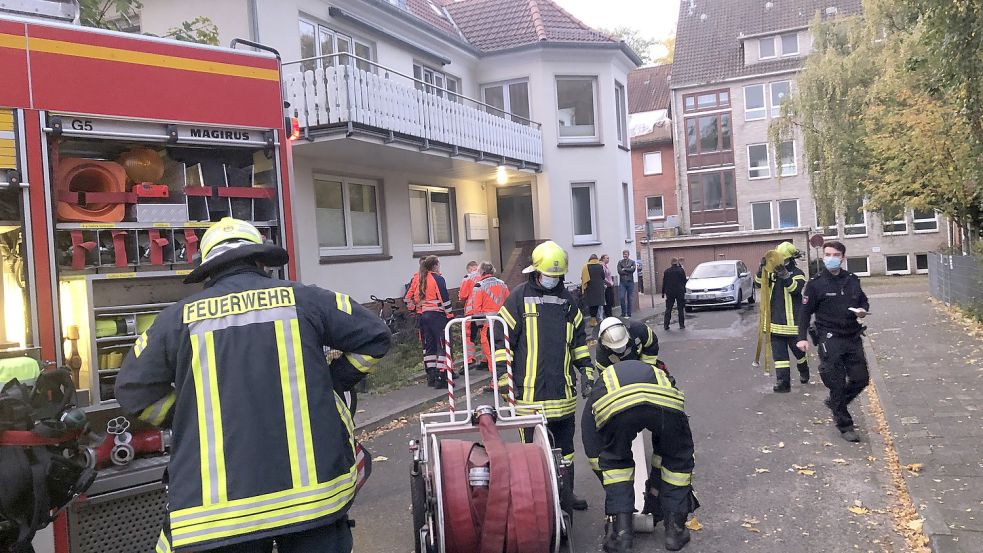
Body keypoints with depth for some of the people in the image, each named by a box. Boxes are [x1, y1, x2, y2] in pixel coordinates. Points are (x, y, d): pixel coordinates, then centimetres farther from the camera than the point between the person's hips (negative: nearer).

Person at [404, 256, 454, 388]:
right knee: (443, 345, -4)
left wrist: (413, 308, 24)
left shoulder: (416, 278, 11)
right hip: (437, 315, -7)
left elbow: (407, 297, 13)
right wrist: (449, 314, -9)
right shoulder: (437, 279, -9)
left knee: (429, 346, 14)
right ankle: (441, 378, -8)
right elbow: (444, 298, -14)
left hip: (422, 316, 7)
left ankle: (431, 377, 17)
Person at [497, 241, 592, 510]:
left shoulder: (566, 299, 10)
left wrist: (585, 368, 14)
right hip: (530, 390, -5)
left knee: (564, 443, 15)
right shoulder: (519, 297, -5)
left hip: (562, 388, 5)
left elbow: (579, 336, 20)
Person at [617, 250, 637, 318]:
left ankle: (629, 314, 11)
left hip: (630, 282, 0)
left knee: (630, 299, 4)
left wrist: (624, 269, -6)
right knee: (622, 298, -10)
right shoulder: (620, 262, 8)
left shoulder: (632, 262, 8)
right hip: (622, 282, 0)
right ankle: (623, 313, 2)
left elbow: (633, 269, -10)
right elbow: (619, 271, -7)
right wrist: (629, 271, -7)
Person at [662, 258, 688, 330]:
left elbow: (664, 283, 4)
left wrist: (663, 292, 10)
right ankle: (682, 325, 7)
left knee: (668, 309, 6)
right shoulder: (681, 270, -4)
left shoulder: (666, 271, 1)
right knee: (681, 309, 7)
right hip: (680, 292, -1)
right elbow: (684, 281, 4)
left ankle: (666, 325, 1)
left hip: (669, 292, 1)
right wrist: (684, 290, 18)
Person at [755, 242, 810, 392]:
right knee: (779, 353, 0)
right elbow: (759, 283, 0)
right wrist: (762, 269, -16)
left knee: (798, 350, 13)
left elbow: (796, 288, -24)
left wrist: (785, 275, -37)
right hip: (775, 321, 4)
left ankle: (804, 372, 40)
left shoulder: (797, 273, -7)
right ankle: (783, 382, 1)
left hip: (792, 321, -4)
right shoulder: (773, 273, 9)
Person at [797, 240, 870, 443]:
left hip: (853, 337, 5)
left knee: (861, 379, 8)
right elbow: (806, 312, -5)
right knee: (837, 384, -1)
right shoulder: (816, 283, -6)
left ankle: (835, 402, 35)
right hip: (830, 340, -5)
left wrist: (863, 310, -3)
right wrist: (802, 337, -13)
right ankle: (845, 426, 12)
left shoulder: (852, 280, 6)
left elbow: (864, 300, 21)